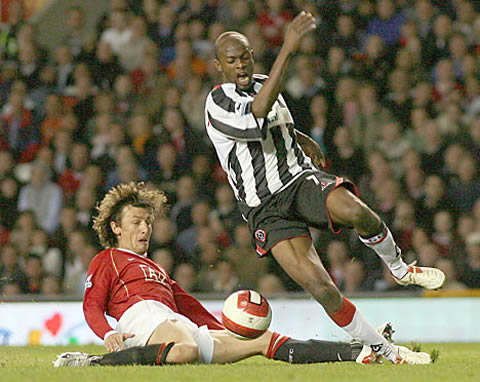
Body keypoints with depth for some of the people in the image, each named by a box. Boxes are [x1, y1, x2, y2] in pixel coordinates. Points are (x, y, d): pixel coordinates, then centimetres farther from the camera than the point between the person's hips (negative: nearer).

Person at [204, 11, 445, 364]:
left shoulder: (264, 85, 11)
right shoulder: (217, 104, -12)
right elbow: (257, 114, -35)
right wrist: (287, 50, -38)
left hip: (300, 178, 4)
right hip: (266, 209, -4)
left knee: (356, 212, -32)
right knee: (321, 289, -20)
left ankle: (400, 269, -4)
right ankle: (385, 352, -7)